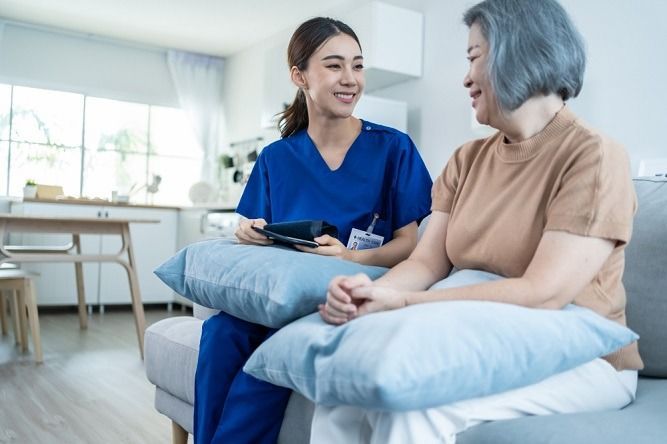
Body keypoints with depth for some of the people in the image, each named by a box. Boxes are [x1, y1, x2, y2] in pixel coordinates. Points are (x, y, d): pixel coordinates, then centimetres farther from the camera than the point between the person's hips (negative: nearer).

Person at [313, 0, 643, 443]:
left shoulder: (593, 156, -13)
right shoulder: (468, 159, 8)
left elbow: (543, 294, -23)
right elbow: (426, 262, 0)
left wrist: (400, 302, -24)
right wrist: (371, 290, -22)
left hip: (577, 360, -5)